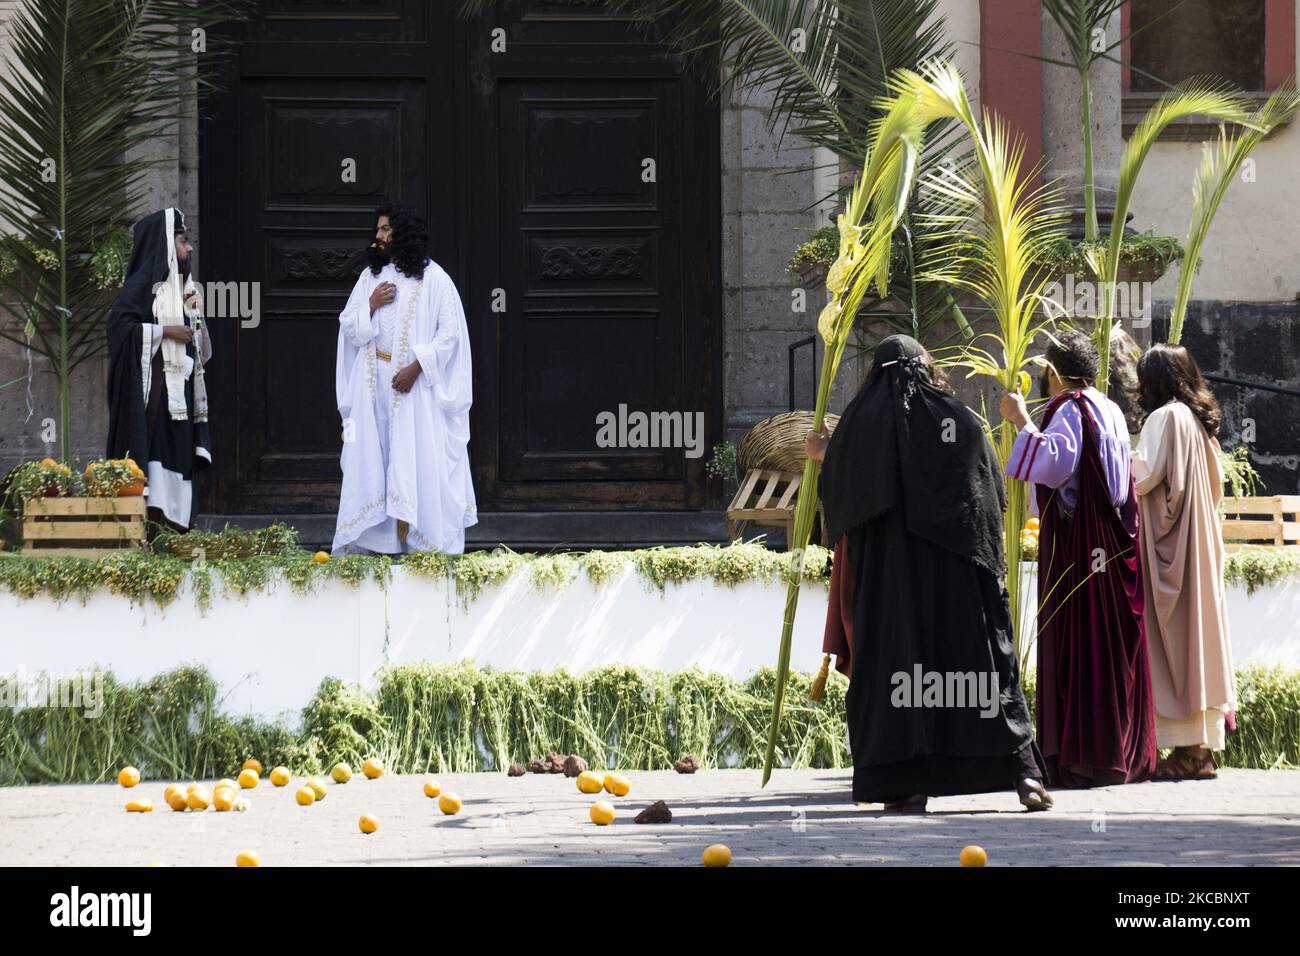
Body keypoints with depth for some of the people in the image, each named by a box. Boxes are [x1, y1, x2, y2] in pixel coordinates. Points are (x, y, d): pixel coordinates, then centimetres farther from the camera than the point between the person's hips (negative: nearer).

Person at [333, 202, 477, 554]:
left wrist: (416, 368, -15)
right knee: (373, 457, 0)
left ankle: (420, 540, -6)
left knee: (417, 458, -6)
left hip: (415, 384, -5)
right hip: (374, 386, 5)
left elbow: (450, 333, -6)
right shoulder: (370, 277, 13)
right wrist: (371, 305, -6)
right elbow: (349, 330, 12)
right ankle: (377, 539, 0)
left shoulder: (433, 278, -2)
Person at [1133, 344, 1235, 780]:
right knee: (1198, 629, 8)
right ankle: (1204, 747, 8)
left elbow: (1145, 476, -17)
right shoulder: (1199, 420, 14)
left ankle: (1188, 749, -10)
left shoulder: (1166, 418, -12)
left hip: (1167, 547, -9)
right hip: (1200, 543, 9)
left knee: (1173, 637, -7)